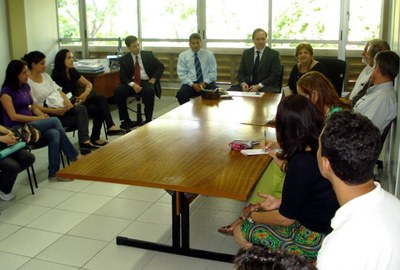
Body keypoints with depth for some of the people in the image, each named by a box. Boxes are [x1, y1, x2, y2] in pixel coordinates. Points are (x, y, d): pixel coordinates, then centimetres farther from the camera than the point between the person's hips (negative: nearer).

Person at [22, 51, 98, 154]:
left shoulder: (45, 75, 14)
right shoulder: (27, 82, -10)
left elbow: (57, 89, 14)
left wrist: (66, 99, -8)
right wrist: (54, 111, -21)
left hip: (61, 106, 7)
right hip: (49, 113, -7)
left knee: (81, 108, -22)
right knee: (79, 119, -22)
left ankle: (85, 142, -30)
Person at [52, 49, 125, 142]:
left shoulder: (73, 71, 7)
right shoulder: (56, 76, -12)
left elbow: (88, 84, 6)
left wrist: (86, 93, -17)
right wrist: (73, 101, -26)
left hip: (77, 99, 6)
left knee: (101, 98, -21)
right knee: (96, 109, -26)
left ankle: (110, 127, -33)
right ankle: (95, 137, -17)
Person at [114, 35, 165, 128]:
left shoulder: (148, 55, 8)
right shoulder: (124, 59, 5)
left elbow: (160, 67, 9)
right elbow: (123, 76, -3)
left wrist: (154, 79, -6)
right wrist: (133, 84, -21)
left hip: (147, 82, -1)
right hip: (131, 83, 1)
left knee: (149, 91, -36)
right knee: (118, 91, -26)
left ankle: (148, 121, -24)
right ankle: (125, 120, -13)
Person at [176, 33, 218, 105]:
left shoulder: (209, 54, 9)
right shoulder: (183, 55, 7)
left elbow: (213, 72, 5)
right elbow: (182, 74, 0)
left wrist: (205, 83, -13)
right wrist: (192, 84, -16)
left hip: (207, 83, 1)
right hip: (190, 83, 0)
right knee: (181, 94, -33)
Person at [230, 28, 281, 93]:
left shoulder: (274, 54, 2)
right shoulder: (246, 53, 14)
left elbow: (275, 75, -6)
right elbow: (241, 72, 13)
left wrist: (259, 86, -17)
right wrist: (243, 83, -10)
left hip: (266, 86, -4)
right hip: (247, 85, 4)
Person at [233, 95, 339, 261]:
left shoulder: (302, 163, -28)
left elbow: (286, 218, -17)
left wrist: (251, 215, -2)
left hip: (316, 238, -8)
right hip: (326, 223, 8)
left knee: (241, 232, 3)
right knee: (256, 211, 18)